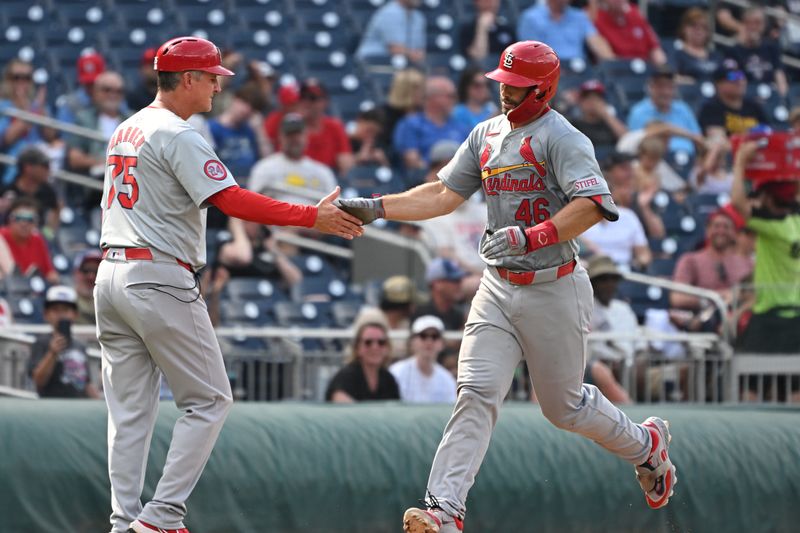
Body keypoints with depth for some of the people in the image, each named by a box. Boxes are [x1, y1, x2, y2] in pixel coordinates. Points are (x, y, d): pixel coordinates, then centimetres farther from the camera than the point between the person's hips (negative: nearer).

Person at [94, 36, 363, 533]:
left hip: (110, 273, 9)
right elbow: (231, 200, -20)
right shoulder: (178, 136, -11)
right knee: (210, 399, -1)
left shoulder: (125, 130, 17)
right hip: (160, 277, -9)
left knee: (130, 408, 9)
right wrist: (313, 216, -20)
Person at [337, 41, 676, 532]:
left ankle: (646, 444, 35)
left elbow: (592, 205, -26)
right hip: (498, 289, 6)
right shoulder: (488, 134, 11)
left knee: (564, 407, 7)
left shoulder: (562, 138, -13)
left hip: (554, 290, -6)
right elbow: (444, 194, 12)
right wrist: (377, 208, 0)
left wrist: (528, 237, -36)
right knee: (476, 394, -9)